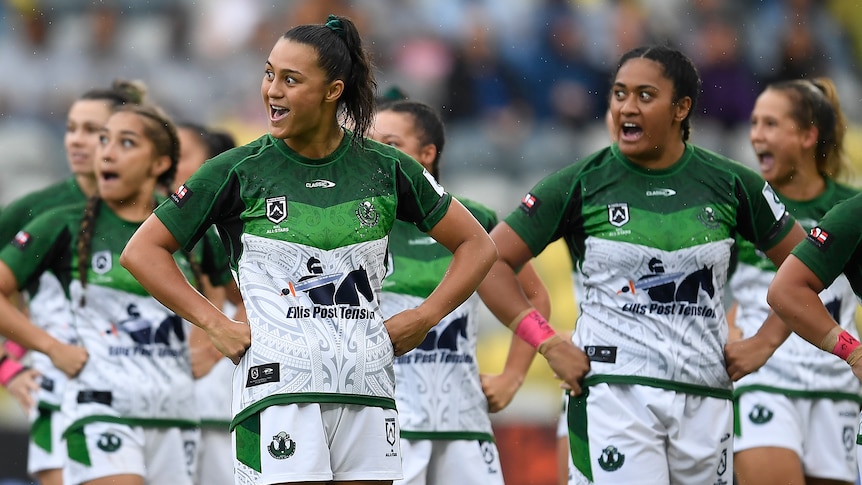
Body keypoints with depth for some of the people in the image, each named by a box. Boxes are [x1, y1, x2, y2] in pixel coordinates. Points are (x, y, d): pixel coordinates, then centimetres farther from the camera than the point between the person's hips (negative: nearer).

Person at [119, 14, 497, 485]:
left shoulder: (385, 169, 7)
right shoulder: (240, 171, 1)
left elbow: (477, 246, 17)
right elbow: (142, 251, 5)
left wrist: (424, 318, 4)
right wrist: (215, 324, -4)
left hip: (367, 390, 3)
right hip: (279, 388, -3)